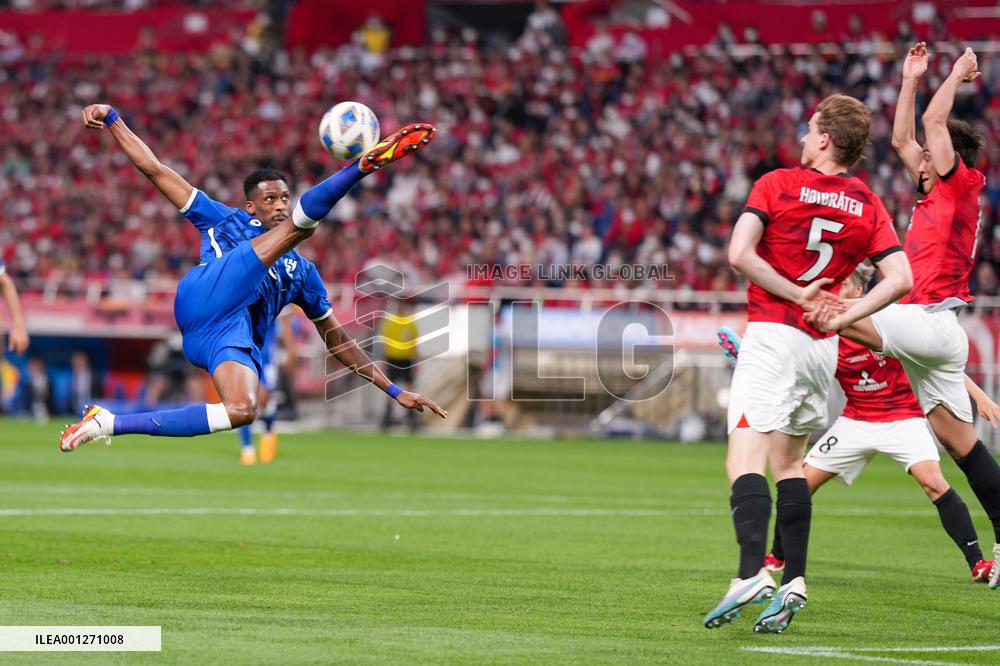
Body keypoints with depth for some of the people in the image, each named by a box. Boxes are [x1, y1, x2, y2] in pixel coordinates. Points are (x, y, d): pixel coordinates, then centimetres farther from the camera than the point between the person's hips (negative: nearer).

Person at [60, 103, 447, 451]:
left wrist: (394, 391, 29)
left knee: (243, 411, -29)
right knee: (301, 222, -12)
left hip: (237, 338, 3)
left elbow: (337, 340, 36)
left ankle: (109, 424, -25)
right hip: (204, 297, -3)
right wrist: (111, 120, 14)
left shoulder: (301, 272, 35)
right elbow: (155, 170, 24)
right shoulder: (226, 219, 29)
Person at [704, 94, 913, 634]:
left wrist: (797, 293, -7)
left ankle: (751, 573, -34)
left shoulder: (777, 185, -3)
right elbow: (899, 277, -2)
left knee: (745, 461, -15)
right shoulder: (868, 205, 8)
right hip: (821, 347, 6)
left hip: (772, 333, -6)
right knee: (788, 462, 19)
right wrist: (842, 315, 0)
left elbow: (739, 254, -14)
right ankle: (792, 581, 11)